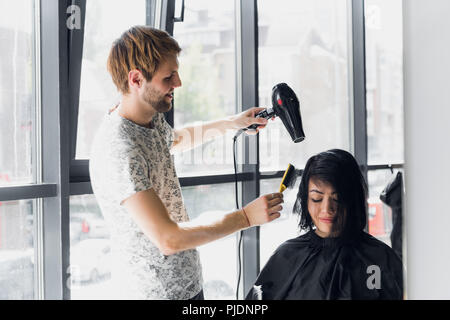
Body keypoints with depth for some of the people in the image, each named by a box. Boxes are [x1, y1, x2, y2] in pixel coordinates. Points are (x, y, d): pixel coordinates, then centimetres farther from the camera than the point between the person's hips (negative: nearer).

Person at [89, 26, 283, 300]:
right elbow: (168, 239, -30)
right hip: (152, 291, -9)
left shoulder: (153, 120, 2)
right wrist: (246, 217, -24)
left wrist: (232, 123, 22)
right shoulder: (119, 151, -28)